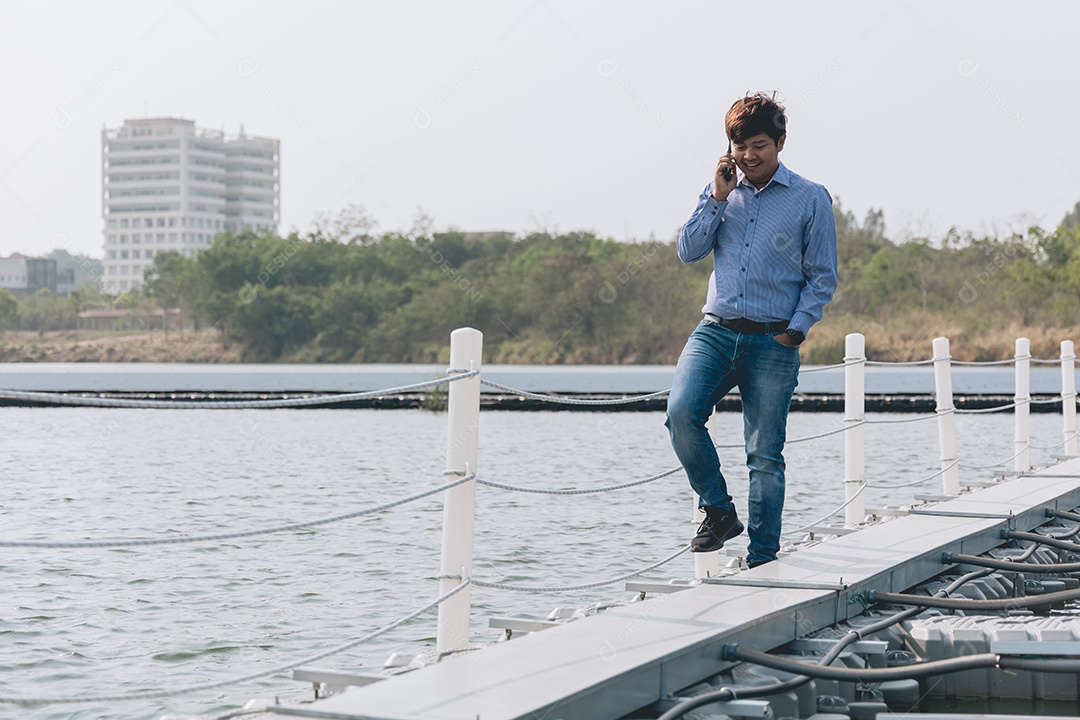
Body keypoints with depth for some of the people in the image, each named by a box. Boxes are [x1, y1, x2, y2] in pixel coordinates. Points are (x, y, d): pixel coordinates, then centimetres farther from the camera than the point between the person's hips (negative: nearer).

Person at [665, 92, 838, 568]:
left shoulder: (811, 199, 2)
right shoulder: (720, 191, 13)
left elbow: (823, 278, 3)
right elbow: (688, 252, 6)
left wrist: (794, 331, -8)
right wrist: (717, 199, -2)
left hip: (773, 343, -2)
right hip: (715, 331, 2)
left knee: (765, 456, 0)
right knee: (681, 412, -22)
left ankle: (762, 560, 9)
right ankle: (718, 511, -2)